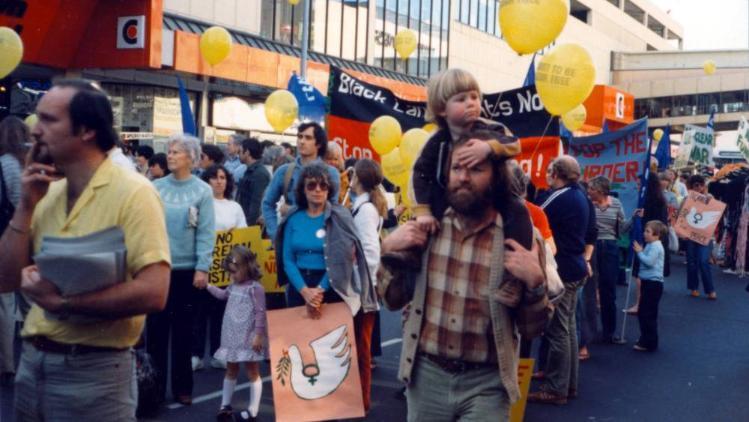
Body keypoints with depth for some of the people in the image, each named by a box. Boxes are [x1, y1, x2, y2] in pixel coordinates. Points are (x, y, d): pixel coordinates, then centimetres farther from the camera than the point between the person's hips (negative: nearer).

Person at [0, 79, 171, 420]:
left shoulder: (132, 192, -13)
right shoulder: (46, 193, 7)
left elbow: (153, 293, -21)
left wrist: (60, 301, -21)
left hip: (94, 370, -6)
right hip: (32, 362, 6)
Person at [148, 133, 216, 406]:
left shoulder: (202, 191, -3)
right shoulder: (156, 187, 3)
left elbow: (206, 232, -6)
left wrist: (203, 268, -12)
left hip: (187, 269, -1)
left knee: (183, 329, 9)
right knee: (156, 327, 7)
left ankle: (182, 386, 20)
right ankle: (154, 385, 19)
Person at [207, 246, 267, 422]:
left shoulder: (255, 288, -15)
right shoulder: (233, 286, 8)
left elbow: (260, 313, -17)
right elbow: (222, 295, 30)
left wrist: (258, 335, -20)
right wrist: (207, 285, 24)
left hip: (249, 338, -8)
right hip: (233, 337, 8)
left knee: (252, 372, 2)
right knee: (230, 371, 17)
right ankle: (225, 405, 28)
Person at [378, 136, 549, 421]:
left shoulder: (520, 237, -7)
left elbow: (531, 330, -2)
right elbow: (394, 300, 8)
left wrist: (534, 281, -19)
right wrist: (388, 249, -7)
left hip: (486, 383, -3)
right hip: (426, 375, 3)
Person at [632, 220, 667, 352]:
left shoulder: (655, 246, -16)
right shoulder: (651, 245, 16)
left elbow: (649, 261, -25)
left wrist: (639, 252, -15)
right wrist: (640, 251, 6)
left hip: (653, 283, -11)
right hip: (648, 282, 11)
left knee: (647, 314, -6)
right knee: (643, 313, 17)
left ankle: (649, 343, -1)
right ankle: (645, 339, 27)